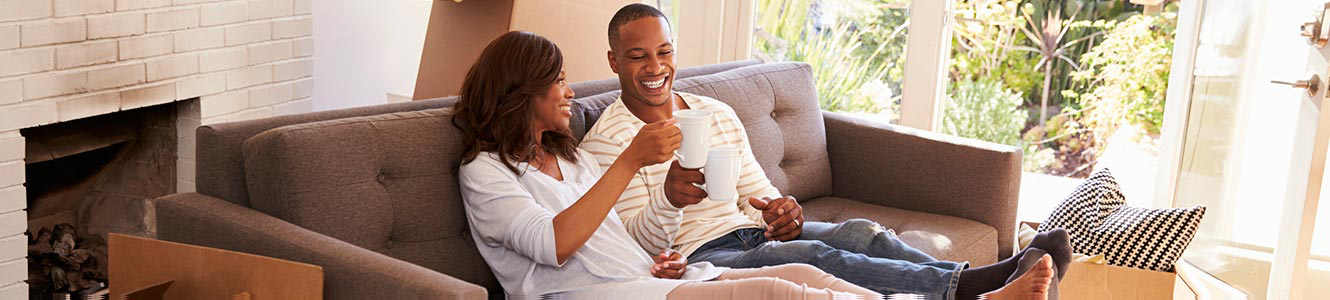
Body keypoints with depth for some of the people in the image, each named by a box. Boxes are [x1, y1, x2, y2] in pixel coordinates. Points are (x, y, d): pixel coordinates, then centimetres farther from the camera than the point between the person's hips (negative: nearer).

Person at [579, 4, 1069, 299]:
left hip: (753, 232, 6)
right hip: (697, 256, -6)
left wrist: (780, 211, -8)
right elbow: (637, 241, -11)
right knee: (813, 255, -30)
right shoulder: (606, 140, -4)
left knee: (858, 231, -19)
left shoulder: (718, 114, 16)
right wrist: (668, 199, -33)